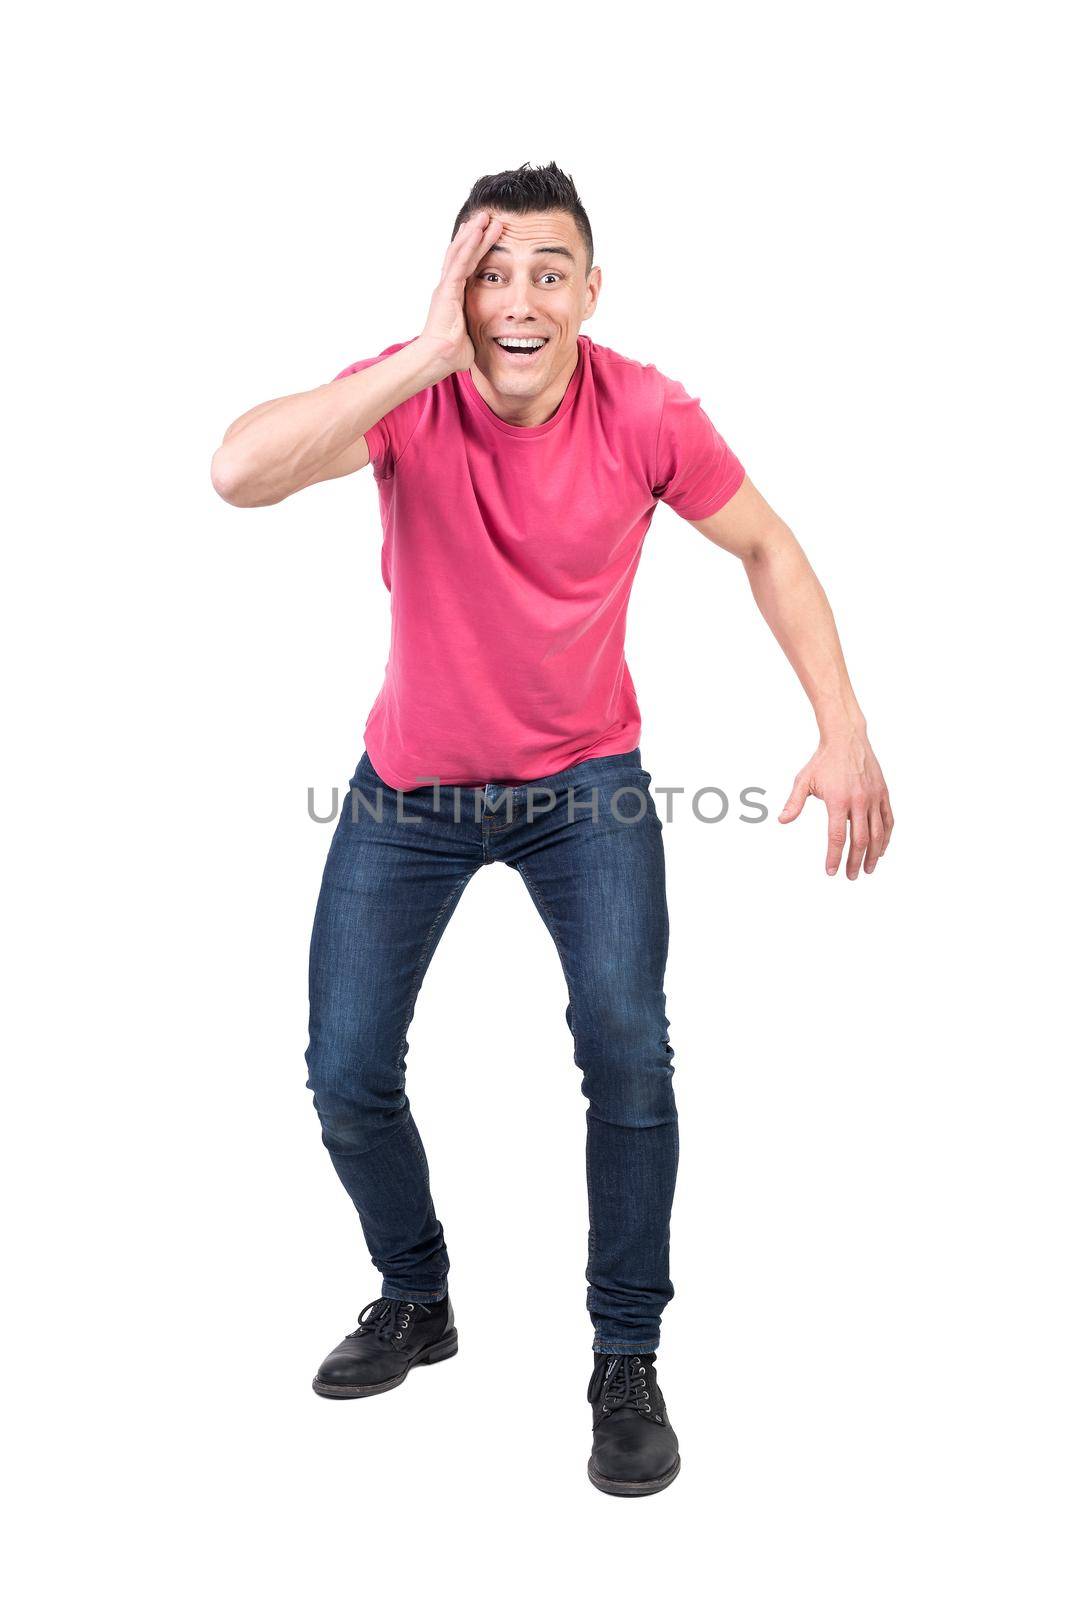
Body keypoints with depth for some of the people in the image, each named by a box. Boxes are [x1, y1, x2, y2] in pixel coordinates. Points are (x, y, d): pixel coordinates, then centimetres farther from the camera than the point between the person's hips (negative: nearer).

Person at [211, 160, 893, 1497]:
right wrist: (430, 354, -39)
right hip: (409, 788, 1)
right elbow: (239, 474, -37)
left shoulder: (647, 415, -17)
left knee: (627, 1053, -14)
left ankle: (628, 1362, 10)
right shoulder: (408, 396, -19)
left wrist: (843, 733, -11)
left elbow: (767, 549, -2)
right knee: (346, 1072, 4)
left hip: (584, 783, -1)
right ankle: (416, 1300, 34)